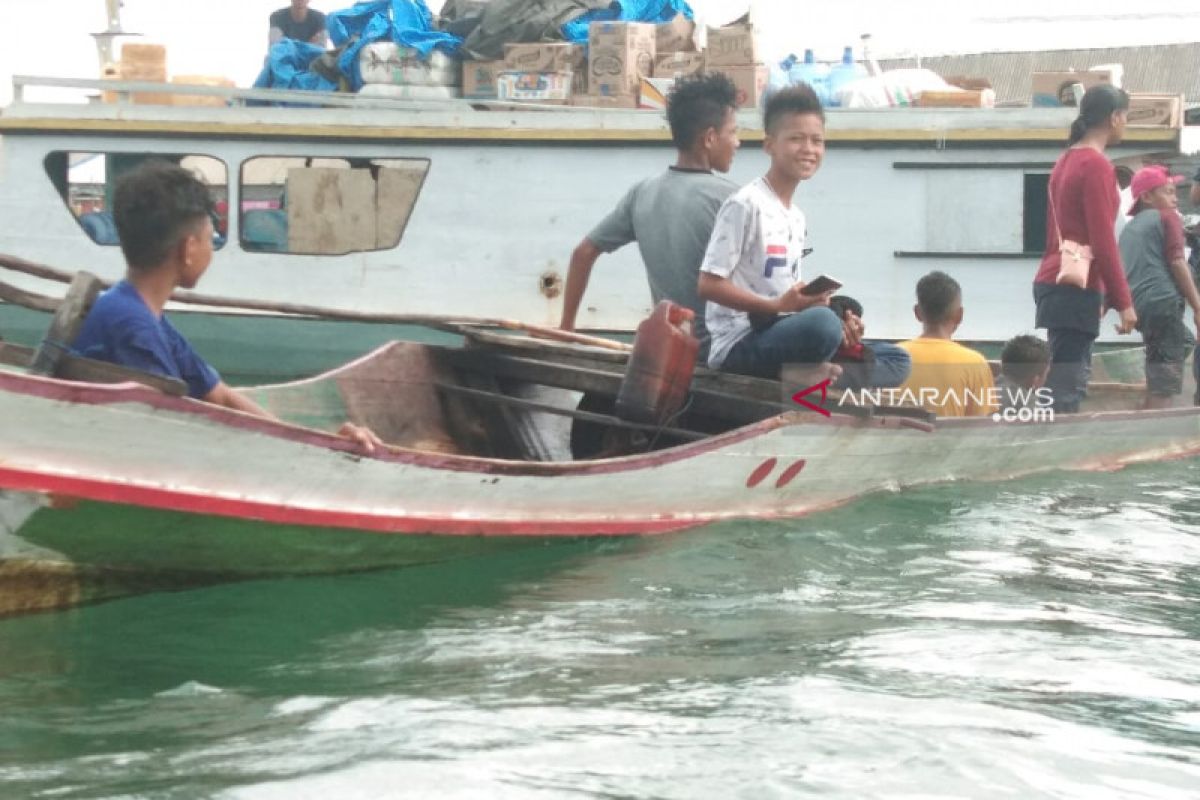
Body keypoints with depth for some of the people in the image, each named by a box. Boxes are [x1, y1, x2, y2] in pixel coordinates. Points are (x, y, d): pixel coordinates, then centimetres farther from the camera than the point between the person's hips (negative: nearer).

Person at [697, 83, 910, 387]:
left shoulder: (797, 217, 17)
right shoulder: (745, 204, -10)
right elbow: (709, 284, -14)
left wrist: (835, 326, 0)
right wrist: (778, 305, -20)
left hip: (781, 336, 9)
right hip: (740, 345, -9)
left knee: (895, 361, 5)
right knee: (821, 323, -37)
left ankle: (812, 376, -13)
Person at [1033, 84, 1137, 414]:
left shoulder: (1067, 161, 16)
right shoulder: (1097, 165, -13)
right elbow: (1103, 241, -16)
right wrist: (1123, 300, -12)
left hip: (1056, 283, 10)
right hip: (1077, 288, -10)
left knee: (1064, 382, 10)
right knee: (1065, 388, -11)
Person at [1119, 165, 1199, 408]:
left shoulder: (1130, 227, 24)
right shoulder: (1167, 217, 3)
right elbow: (1177, 262, -8)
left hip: (1137, 304, 8)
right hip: (1163, 301, -8)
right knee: (1164, 380, -7)